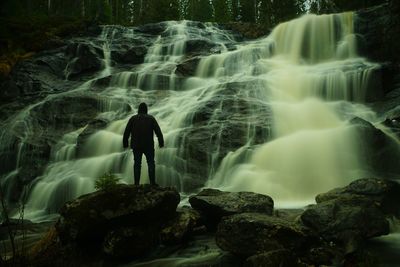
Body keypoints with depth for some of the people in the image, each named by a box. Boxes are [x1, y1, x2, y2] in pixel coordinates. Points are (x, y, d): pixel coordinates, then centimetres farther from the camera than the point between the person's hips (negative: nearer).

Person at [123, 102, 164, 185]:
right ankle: (152, 182, -1)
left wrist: (125, 143, 10)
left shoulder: (133, 118, 5)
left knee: (137, 164, 7)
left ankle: (136, 183, 4)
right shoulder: (151, 118, 2)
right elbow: (158, 131, -4)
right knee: (151, 163, 6)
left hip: (136, 145, 1)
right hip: (148, 145, -1)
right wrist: (161, 142, -1)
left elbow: (126, 132, 2)